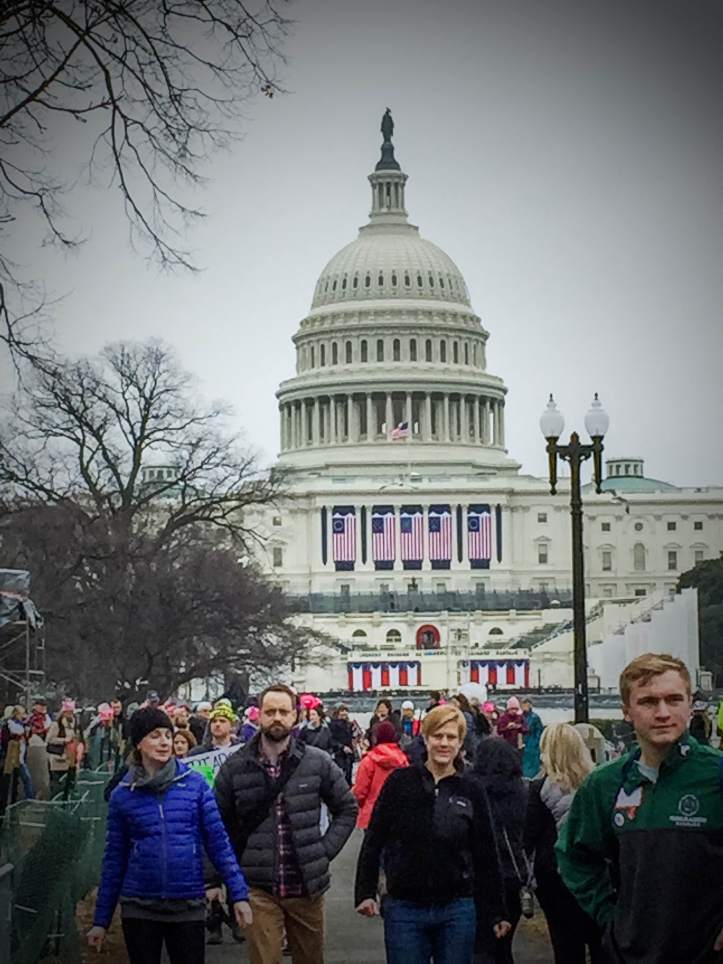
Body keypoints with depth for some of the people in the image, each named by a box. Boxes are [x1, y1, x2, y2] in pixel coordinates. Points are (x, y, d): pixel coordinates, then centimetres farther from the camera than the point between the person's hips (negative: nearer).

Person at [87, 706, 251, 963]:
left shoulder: (195, 784, 1)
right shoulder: (123, 795, 2)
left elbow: (218, 842, 1)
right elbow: (114, 859, 6)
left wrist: (239, 894, -6)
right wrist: (101, 920, 6)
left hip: (188, 906, 0)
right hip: (139, 908, 1)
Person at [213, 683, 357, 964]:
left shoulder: (317, 762, 0)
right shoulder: (235, 767, -1)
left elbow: (347, 809, 10)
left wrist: (325, 851, 0)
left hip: (307, 886, 2)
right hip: (258, 889, -1)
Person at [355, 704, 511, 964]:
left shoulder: (471, 792, 3)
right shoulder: (400, 782, -1)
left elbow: (486, 857, 7)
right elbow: (373, 842, 2)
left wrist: (496, 913, 7)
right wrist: (365, 893, -5)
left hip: (456, 911, 1)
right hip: (404, 910, -1)